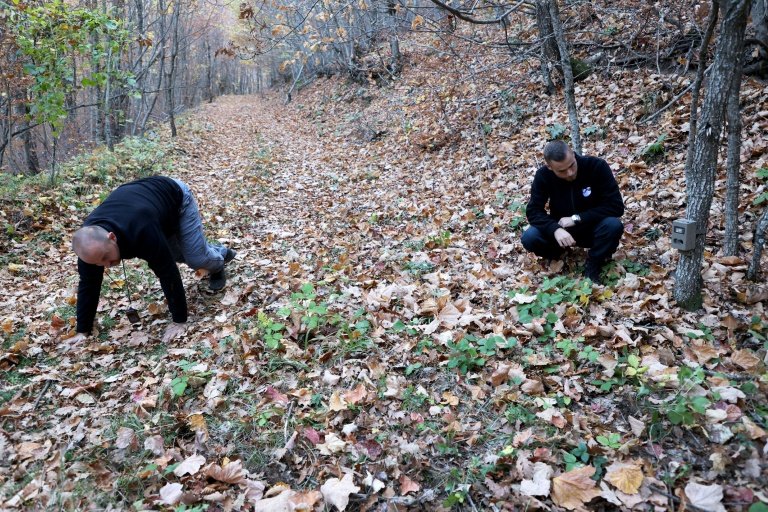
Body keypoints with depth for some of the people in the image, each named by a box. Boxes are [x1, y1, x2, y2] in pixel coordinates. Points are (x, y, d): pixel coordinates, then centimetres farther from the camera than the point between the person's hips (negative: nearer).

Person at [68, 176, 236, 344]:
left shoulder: (141, 231, -48)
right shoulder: (90, 241, -29)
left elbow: (168, 274, -40)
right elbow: (88, 284, -17)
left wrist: (179, 321, -34)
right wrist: (82, 331, -13)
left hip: (175, 196, -5)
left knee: (196, 258, -8)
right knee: (179, 256, 16)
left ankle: (217, 264, 28)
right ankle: (221, 252, 43)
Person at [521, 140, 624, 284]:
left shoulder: (597, 166, -22)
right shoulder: (543, 175, -17)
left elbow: (616, 206, -23)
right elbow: (533, 211, -17)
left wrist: (577, 218, -28)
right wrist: (555, 229, -36)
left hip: (592, 227, -1)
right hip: (561, 229, 1)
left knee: (613, 225, -35)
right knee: (529, 238, -28)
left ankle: (592, 267, -8)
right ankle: (558, 253, 7)